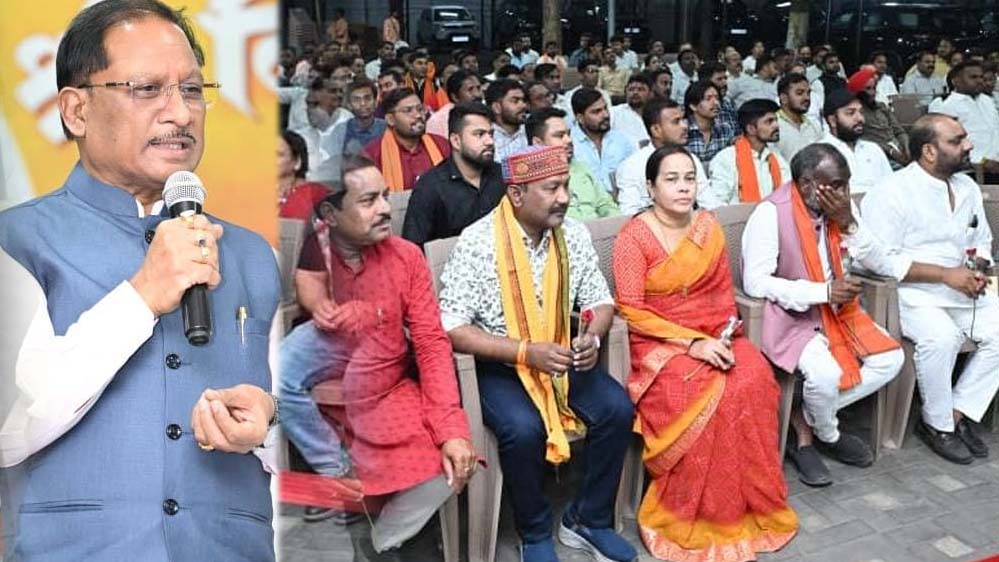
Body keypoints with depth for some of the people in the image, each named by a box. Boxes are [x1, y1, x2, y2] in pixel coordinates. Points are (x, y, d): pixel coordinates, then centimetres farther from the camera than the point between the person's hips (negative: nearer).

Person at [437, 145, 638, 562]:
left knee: (618, 409, -16)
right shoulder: (477, 242, -18)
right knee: (524, 429, -30)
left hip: (560, 357, 5)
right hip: (499, 364, -5)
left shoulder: (573, 233, -2)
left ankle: (588, 520, 6)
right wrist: (526, 352, -27)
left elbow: (600, 300, 6)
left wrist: (592, 336, -17)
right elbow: (451, 328, -20)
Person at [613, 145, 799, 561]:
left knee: (754, 378, -25)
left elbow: (724, 293, 11)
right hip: (657, 342, -5)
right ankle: (693, 515, -13)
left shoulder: (709, 227, 9)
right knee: (708, 391, -31)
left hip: (712, 337, 5)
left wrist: (725, 335, -9)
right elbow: (631, 311, -13)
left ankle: (750, 503, -9)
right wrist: (692, 342, -19)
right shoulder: (634, 237, -8)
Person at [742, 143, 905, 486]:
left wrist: (848, 223, -16)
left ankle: (804, 420, 0)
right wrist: (823, 291, -24)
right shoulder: (771, 213, -19)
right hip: (789, 316, -7)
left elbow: (879, 264, 0)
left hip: (837, 311, 8)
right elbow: (755, 282, -24)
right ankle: (829, 437, 6)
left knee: (890, 359, -10)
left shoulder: (842, 207, 1)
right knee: (826, 373, -30)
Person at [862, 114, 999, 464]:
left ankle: (960, 412, -1)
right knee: (942, 335, -32)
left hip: (961, 290, 8)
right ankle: (937, 425, -10)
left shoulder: (967, 187, 13)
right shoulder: (893, 192, -11)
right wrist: (946, 274, -18)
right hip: (911, 293, -7)